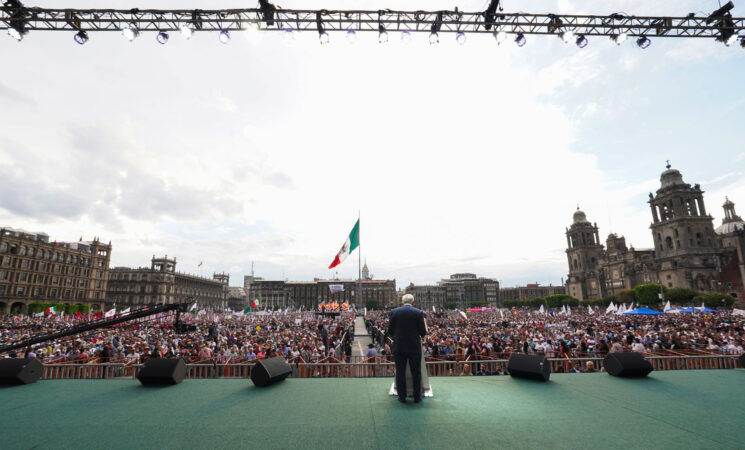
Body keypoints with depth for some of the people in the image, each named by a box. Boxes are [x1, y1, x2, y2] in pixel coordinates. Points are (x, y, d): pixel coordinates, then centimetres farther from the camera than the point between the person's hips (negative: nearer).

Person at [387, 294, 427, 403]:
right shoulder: (418, 313, -7)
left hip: (399, 347, 0)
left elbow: (390, 331, -1)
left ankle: (402, 397, 17)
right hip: (414, 347, 0)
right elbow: (423, 332, -5)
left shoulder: (394, 312, -4)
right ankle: (417, 397, 21)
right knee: (416, 372, 13)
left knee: (400, 372, 10)